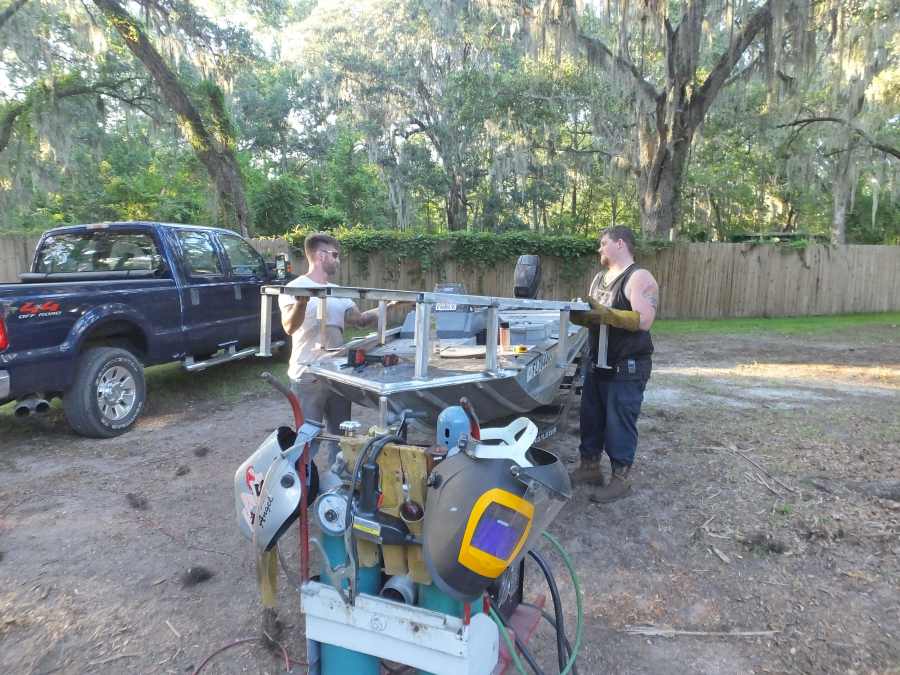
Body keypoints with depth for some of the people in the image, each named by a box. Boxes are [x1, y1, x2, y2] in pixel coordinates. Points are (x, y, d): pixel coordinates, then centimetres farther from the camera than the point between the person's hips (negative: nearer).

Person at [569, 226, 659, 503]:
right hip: (596, 364, 8)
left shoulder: (639, 278, -13)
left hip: (627, 369, -8)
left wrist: (605, 314, -30)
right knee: (591, 418, 15)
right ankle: (590, 468, 29)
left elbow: (644, 320, -24)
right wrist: (578, 315, -5)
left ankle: (620, 479, 13)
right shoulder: (599, 278, 14)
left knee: (619, 423, 0)